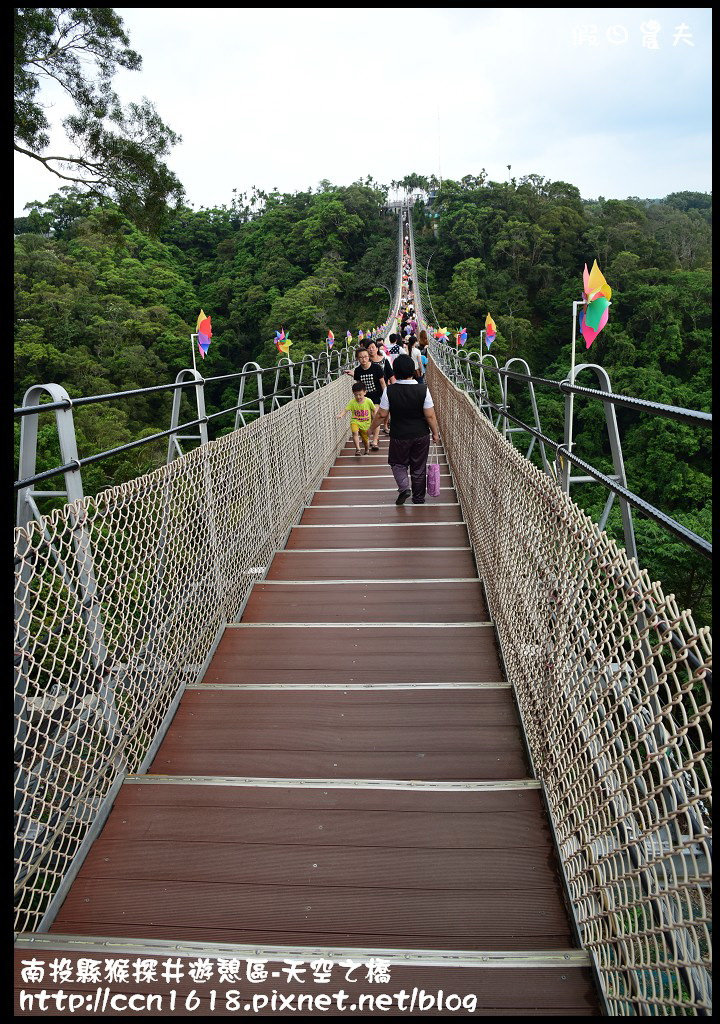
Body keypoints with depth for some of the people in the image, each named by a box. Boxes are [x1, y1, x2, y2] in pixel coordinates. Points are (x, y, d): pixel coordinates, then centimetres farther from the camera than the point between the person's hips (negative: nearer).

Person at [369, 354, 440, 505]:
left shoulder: (389, 391, -15)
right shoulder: (423, 389, -14)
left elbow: (381, 414, -7)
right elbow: (430, 415, -11)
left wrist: (371, 428, 10)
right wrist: (435, 433, 3)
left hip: (399, 436, -1)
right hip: (421, 435, 1)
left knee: (398, 463, 21)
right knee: (419, 467, 16)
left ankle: (404, 487, -2)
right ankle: (419, 498, 26)